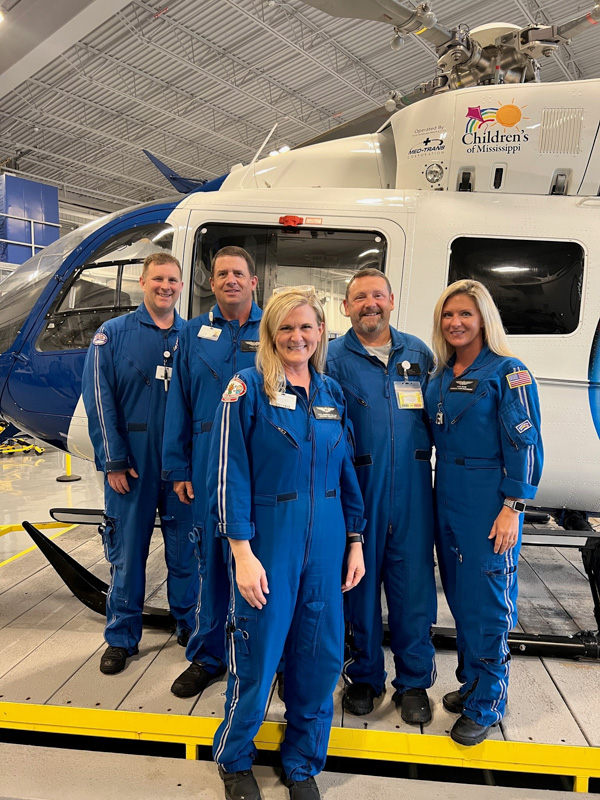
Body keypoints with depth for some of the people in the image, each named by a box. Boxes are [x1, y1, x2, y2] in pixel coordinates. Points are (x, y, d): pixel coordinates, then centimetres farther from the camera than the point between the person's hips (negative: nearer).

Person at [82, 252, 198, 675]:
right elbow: (99, 400, -4)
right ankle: (122, 637, 25)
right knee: (127, 550, 8)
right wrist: (113, 461, -9)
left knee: (185, 548, 12)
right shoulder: (114, 333, 1)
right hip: (132, 465, -1)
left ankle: (189, 625, 31)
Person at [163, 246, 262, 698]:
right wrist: (178, 469, 2)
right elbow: (179, 405, 7)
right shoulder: (194, 334, 9)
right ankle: (208, 657, 29)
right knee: (212, 559, 11)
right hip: (209, 466, 2)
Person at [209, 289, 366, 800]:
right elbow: (229, 474, -11)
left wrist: (355, 542, 9)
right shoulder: (248, 389, -7)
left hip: (325, 545, 5)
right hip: (267, 542, -4)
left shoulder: (331, 394, 8)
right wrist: (242, 552, -15)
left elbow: (346, 471, 11)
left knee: (320, 658, 11)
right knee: (257, 659, 6)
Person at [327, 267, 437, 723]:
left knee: (414, 583, 8)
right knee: (360, 582, 10)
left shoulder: (418, 353, 9)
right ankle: (363, 676, 31)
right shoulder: (333, 359, 0)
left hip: (412, 489, 2)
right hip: (357, 489, -2)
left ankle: (414, 681, 28)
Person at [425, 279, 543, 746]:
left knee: (487, 602, 2)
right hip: (447, 497, 7)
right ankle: (472, 684, 34)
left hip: (489, 501, -6)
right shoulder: (439, 377, 10)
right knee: (460, 596, 16)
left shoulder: (508, 373, -9)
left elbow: (525, 445, -12)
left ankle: (486, 705, 19)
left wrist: (512, 508, -16)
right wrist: (430, 495, 10)